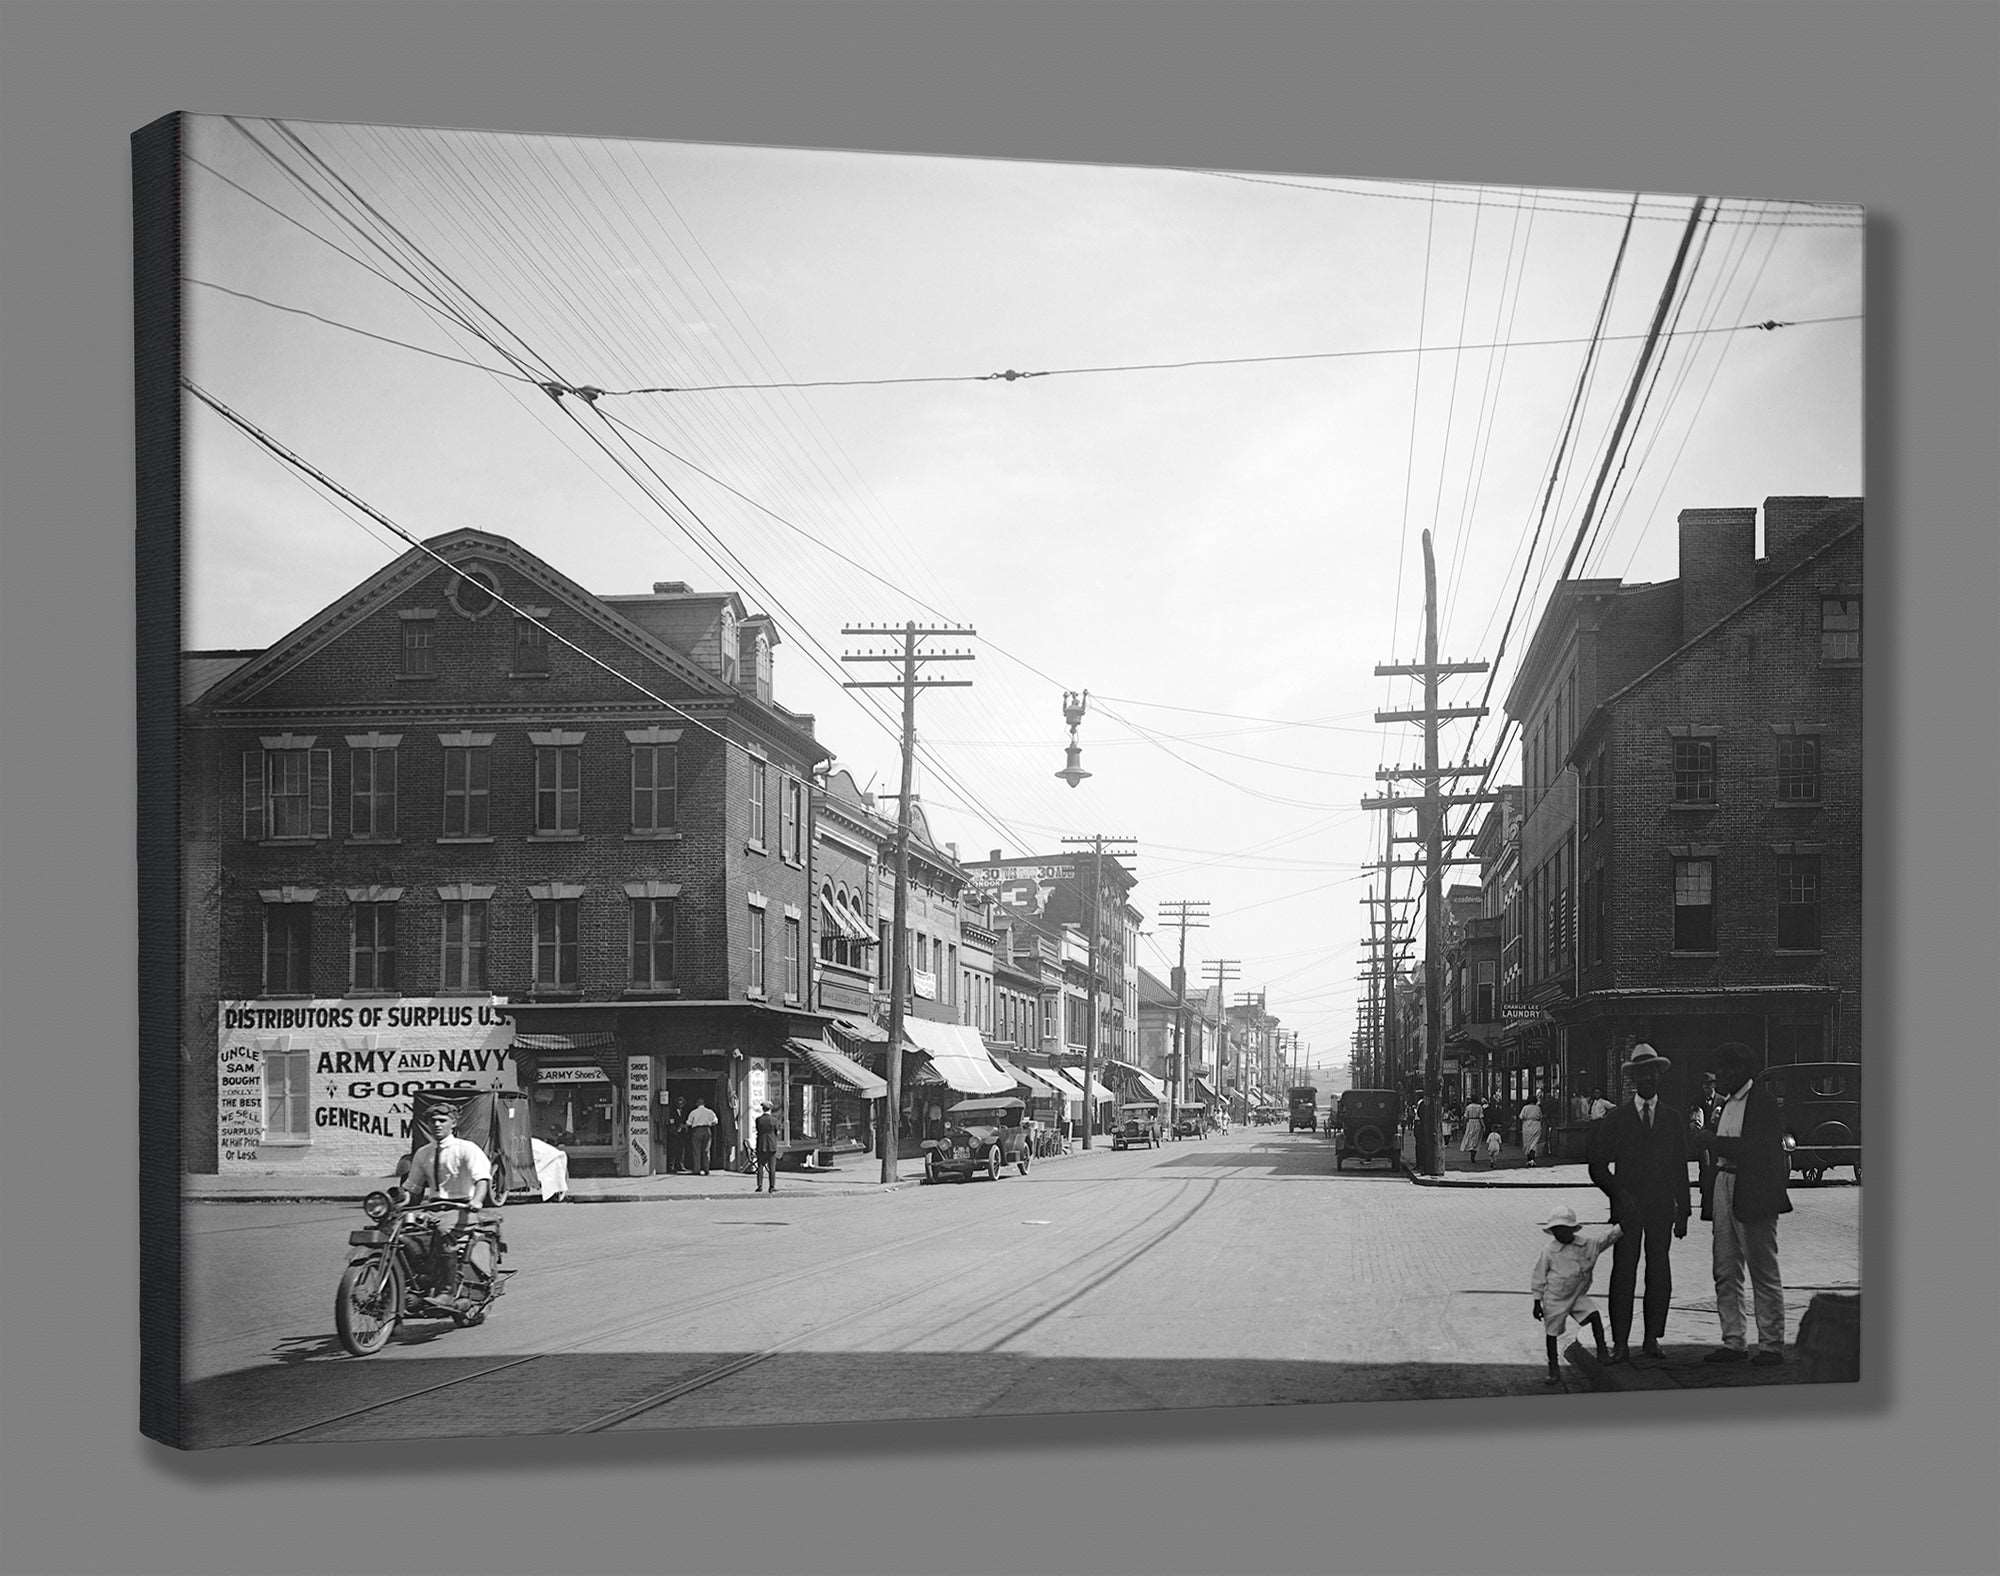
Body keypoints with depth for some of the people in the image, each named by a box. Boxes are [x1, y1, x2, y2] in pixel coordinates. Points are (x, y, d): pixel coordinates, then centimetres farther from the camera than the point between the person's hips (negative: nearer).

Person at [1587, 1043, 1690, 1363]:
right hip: (1627, 1208, -2)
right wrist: (1619, 1193, -9)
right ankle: (1620, 1342, -3)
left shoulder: (1674, 1120, 10)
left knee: (1659, 1273, 2)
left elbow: (1680, 1168, 11)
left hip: (1662, 1208, 2)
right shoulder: (1615, 1120, 4)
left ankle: (1652, 1338, 11)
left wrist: (1682, 1212, 7)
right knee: (1623, 1273, -5)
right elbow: (1597, 1166, 6)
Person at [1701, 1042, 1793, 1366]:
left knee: (1764, 1273, 0)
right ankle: (1733, 1342, 14)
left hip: (1753, 1194, -8)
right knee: (1725, 1273, 8)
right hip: (1723, 1190, 8)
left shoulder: (1766, 1103, -7)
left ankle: (1772, 1345, 5)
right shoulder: (1725, 1105, 17)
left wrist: (1718, 1144, -16)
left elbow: (1765, 1149, -17)